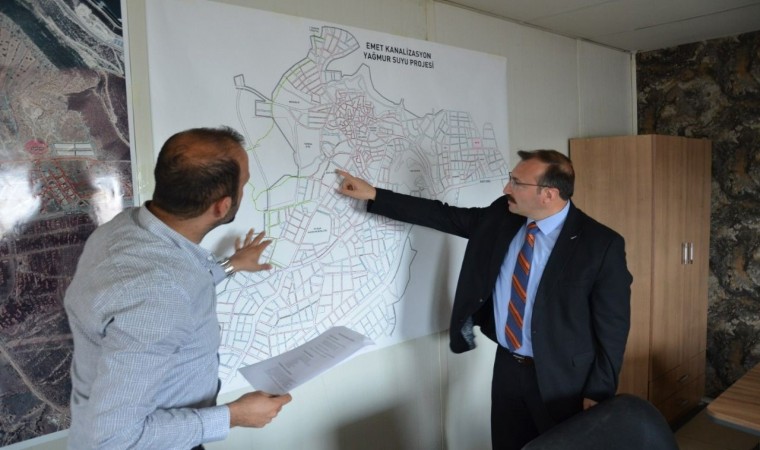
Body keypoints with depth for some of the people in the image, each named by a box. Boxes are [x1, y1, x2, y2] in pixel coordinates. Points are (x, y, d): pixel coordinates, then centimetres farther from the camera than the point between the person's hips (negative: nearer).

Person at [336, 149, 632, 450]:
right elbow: (444, 216, 2)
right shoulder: (501, 216, -4)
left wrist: (599, 393, -10)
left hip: (562, 378, -4)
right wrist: (373, 195, 1)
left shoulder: (602, 245, -18)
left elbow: (613, 324, -12)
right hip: (507, 366, 5)